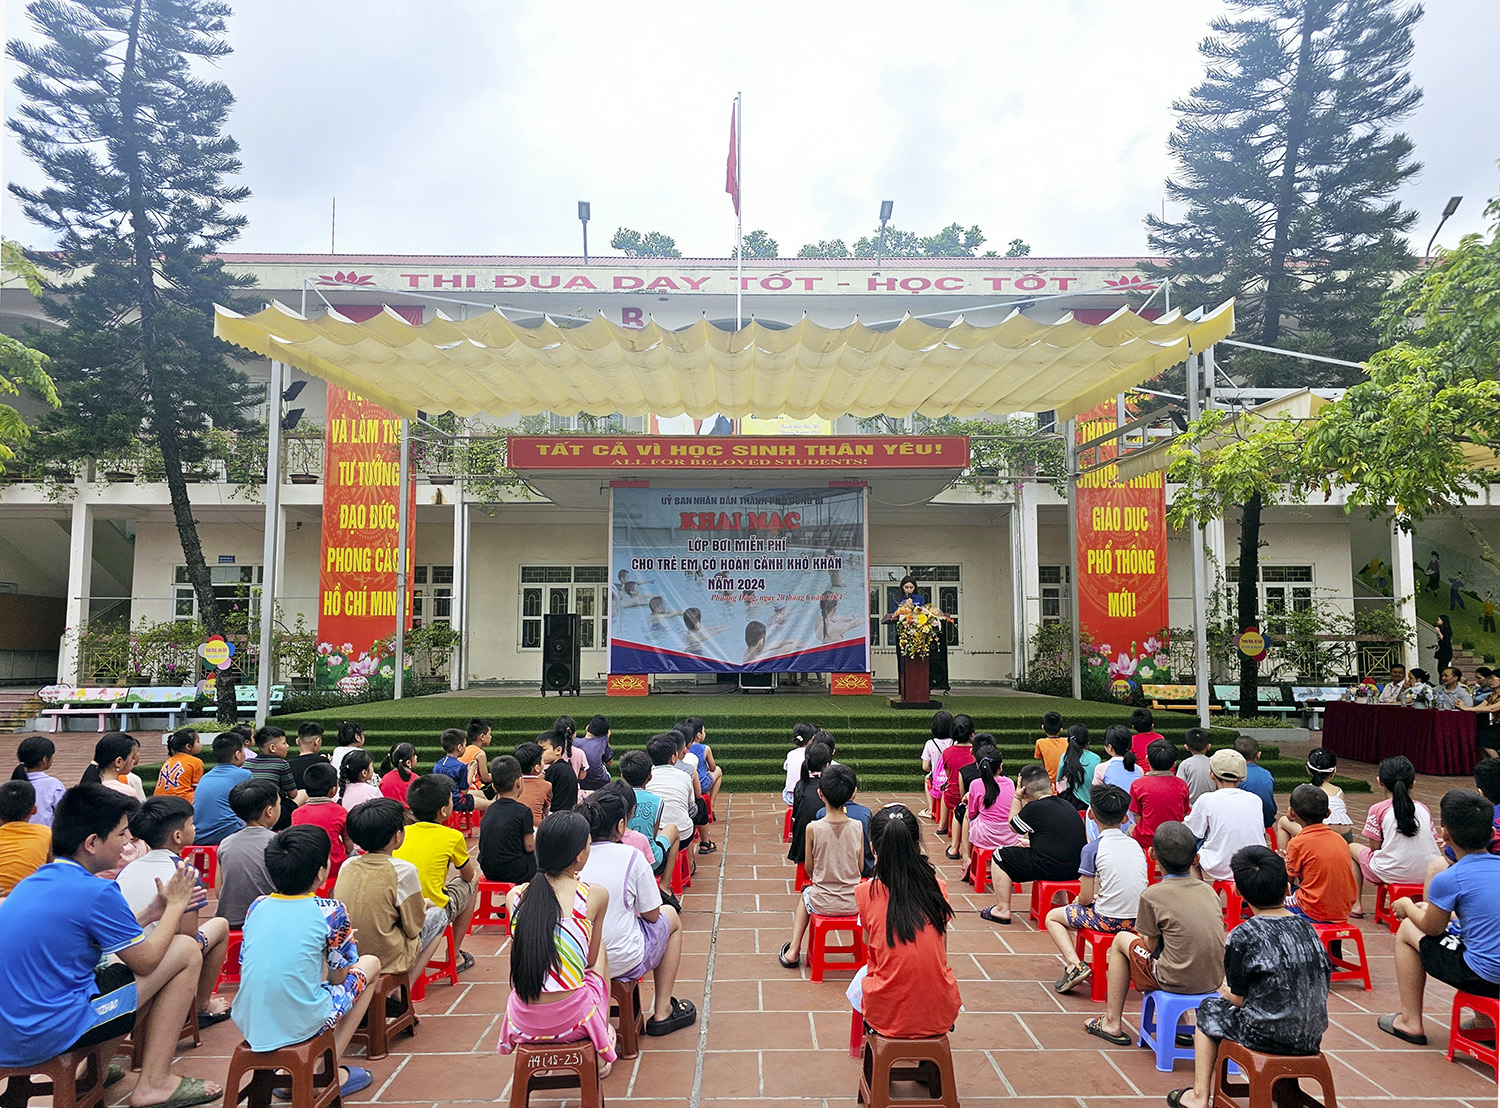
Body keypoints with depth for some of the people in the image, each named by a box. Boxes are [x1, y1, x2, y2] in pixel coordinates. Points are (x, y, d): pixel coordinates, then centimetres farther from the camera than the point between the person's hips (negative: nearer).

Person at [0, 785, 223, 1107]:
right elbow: (146, 960, -8)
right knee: (186, 951, -3)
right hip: (44, 1038, -9)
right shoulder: (96, 892, -20)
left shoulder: (36, 881, 7)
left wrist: (149, 914, 14)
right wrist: (176, 905, 5)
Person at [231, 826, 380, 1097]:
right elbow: (341, 975, 0)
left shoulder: (257, 907, 3)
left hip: (249, 1024, 6)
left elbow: (246, 964, 15)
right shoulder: (329, 911, -9)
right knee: (371, 963, 16)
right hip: (301, 1025, -5)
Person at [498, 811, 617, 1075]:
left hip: (524, 1023, 3)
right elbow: (590, 959, 4)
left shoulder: (515, 896, -1)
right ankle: (602, 1052, 40)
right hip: (572, 1021, -3)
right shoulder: (595, 895, -10)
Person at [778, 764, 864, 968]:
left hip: (823, 904, -1)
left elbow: (809, 868, -4)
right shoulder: (857, 827, -12)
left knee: (805, 895, 33)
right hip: (853, 903, 1)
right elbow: (861, 867, -1)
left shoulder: (813, 828, -17)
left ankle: (793, 949, 30)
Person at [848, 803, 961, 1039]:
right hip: (940, 1016, 2)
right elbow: (942, 948, 5)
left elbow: (868, 941, 5)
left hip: (887, 1017, -1)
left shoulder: (866, 893, -12)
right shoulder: (937, 888, -7)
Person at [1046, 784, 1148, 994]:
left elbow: (1085, 898, -10)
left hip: (1108, 920, -6)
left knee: (1053, 917, 16)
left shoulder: (1092, 849, -12)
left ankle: (1074, 965, -4)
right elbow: (1133, 888, 12)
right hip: (1137, 920, 6)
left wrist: (1085, 900, 13)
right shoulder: (1136, 845, 4)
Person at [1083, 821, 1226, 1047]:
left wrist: (1143, 935, 17)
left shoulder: (1152, 895, -10)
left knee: (1122, 940, 18)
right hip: (1215, 979, 5)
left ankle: (1112, 1023, 24)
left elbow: (1150, 946, -4)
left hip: (1177, 981, -5)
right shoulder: (1208, 890, 5)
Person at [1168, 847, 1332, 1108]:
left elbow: (1238, 998, -10)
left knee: (1210, 1009, 21)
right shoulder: (1306, 928, -1)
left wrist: (1224, 989, 13)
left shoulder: (1242, 936, -17)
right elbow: (1324, 977, 8)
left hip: (1266, 1035, -5)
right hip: (1311, 1038, 5)